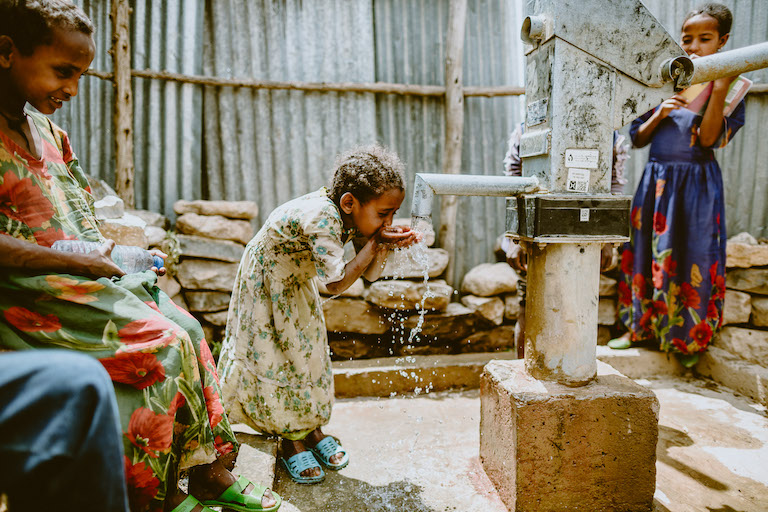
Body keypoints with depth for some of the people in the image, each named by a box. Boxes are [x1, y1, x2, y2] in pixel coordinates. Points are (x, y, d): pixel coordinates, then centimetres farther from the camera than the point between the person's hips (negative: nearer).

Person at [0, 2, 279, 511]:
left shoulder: (47, 130, 15)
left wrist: (114, 254, 4)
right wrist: (77, 261, -19)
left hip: (85, 274, 8)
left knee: (188, 330, -8)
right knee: (164, 344, -20)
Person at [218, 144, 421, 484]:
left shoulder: (357, 217, -15)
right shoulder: (321, 217, -39)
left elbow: (370, 275, -11)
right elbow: (336, 283, -41)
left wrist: (385, 244, -30)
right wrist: (375, 242, -35)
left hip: (296, 282, 7)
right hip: (266, 282, -7)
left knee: (310, 352, 10)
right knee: (277, 359, -1)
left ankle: (312, 428, 25)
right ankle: (292, 441, 16)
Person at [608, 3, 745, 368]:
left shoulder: (729, 88, 0)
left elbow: (708, 139, -15)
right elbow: (638, 139, 7)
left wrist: (719, 91, -23)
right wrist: (660, 113, -9)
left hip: (696, 184, -3)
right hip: (656, 180, 4)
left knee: (691, 258, 1)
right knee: (647, 253, 9)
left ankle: (689, 339, 19)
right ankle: (641, 327, 24)